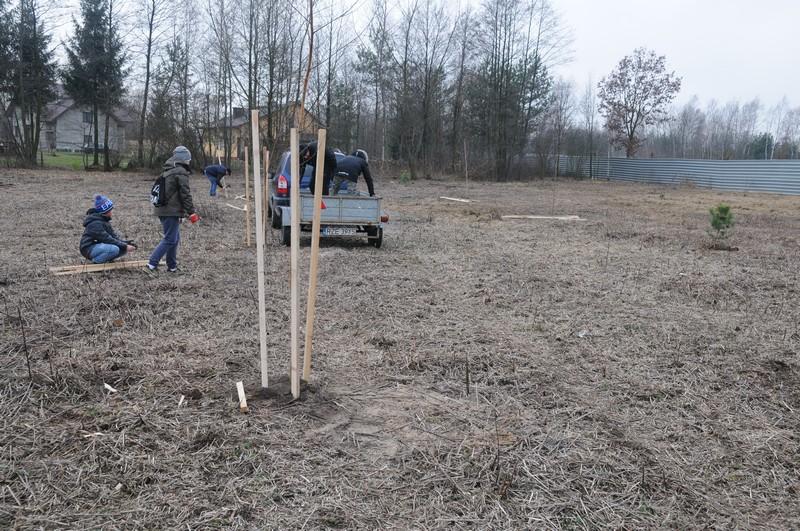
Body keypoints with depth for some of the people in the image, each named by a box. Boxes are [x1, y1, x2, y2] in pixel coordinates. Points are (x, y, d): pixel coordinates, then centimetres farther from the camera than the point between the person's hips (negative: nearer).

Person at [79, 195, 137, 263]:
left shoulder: (104, 219, 8)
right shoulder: (95, 223, -23)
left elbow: (113, 235, 4)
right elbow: (108, 239, -27)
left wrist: (126, 243, -12)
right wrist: (125, 246, -27)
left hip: (99, 245, 9)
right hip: (89, 249, -9)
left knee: (123, 249, -5)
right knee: (114, 249, -33)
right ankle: (96, 261, -13)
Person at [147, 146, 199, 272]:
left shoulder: (166, 171, 18)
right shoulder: (181, 172, -12)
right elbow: (185, 194, -16)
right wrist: (191, 212, -12)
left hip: (162, 210, 9)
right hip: (172, 212, -9)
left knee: (175, 238, 16)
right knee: (170, 239, -5)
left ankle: (172, 266, 21)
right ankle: (152, 263, -8)